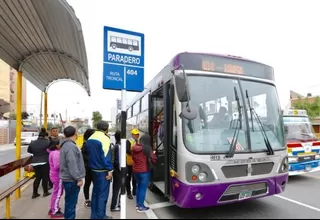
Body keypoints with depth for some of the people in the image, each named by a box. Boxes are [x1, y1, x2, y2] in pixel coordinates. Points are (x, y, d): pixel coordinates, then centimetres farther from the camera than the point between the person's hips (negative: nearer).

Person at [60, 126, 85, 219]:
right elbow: (72, 165, -25)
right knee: (71, 202, 1)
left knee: (70, 202, 20)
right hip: (71, 179, -10)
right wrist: (79, 178, -19)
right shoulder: (70, 146, -21)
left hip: (69, 178, 10)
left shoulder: (66, 145, 12)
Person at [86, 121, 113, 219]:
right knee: (103, 194, 3)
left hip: (94, 169, 8)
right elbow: (106, 156, -21)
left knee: (95, 192, 18)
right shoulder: (104, 138, -19)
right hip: (103, 171, -8)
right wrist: (110, 170, -17)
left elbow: (89, 154, 14)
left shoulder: (90, 139, 7)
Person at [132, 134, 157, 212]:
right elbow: (154, 160, -11)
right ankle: (141, 207, 13)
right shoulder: (147, 148, -16)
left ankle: (138, 204, 31)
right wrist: (152, 154, 8)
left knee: (138, 186, 21)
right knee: (143, 188, 5)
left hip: (135, 170, 6)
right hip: (144, 171, -6)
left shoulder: (134, 147, 1)